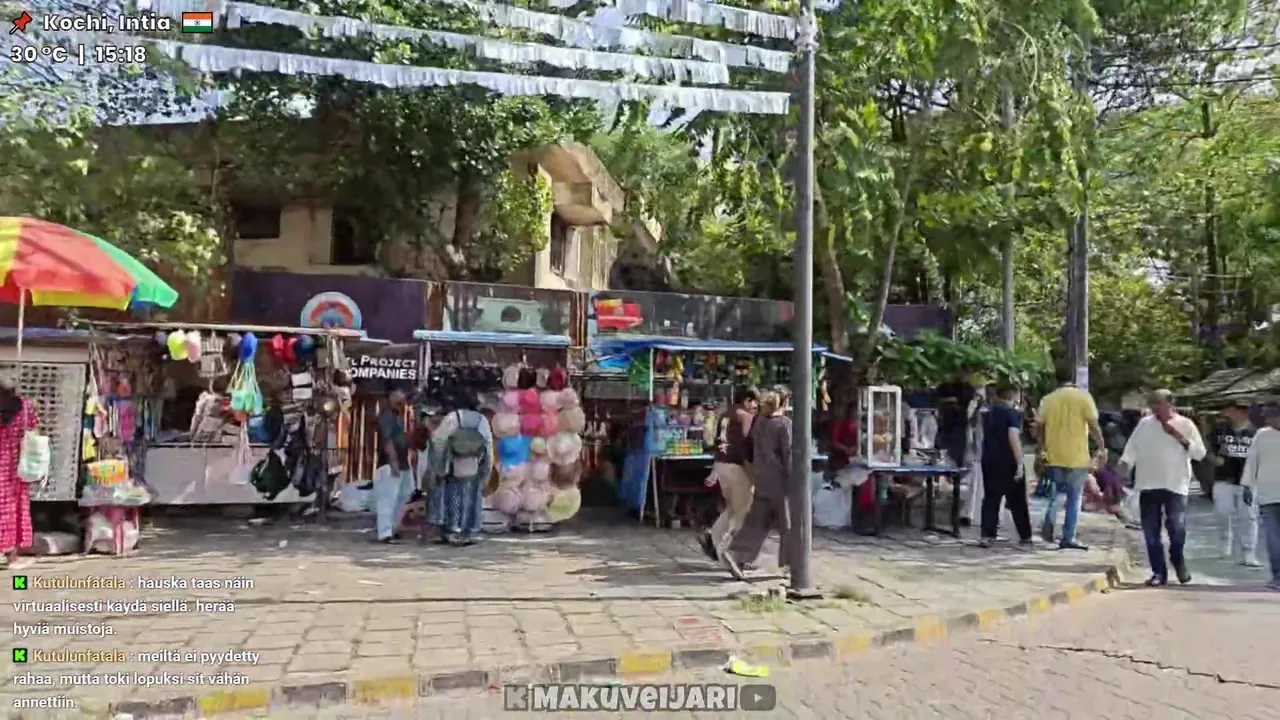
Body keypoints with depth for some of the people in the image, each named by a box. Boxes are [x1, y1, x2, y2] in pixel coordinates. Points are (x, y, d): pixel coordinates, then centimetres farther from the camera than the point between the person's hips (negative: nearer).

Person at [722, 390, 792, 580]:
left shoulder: (759, 422, 9)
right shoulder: (784, 423, -11)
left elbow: (750, 449, 16)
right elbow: (788, 453, -15)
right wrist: (792, 481, -12)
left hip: (761, 480, 6)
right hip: (780, 480, -6)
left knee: (756, 522, 7)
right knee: (788, 522, 8)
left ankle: (735, 554, -6)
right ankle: (789, 562, 17)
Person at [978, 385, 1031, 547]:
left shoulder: (988, 412, 10)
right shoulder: (1013, 413, -10)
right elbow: (1013, 438, -21)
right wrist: (1019, 463, -22)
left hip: (989, 460, 5)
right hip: (1008, 462, -5)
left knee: (990, 499, 5)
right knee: (1017, 501, 8)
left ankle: (987, 535, -3)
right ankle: (1025, 536, 16)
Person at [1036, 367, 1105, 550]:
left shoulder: (1048, 399, 2)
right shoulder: (1083, 396, -5)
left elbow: (1039, 429, 5)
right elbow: (1093, 427, -9)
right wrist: (1102, 447, 2)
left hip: (1054, 456, 2)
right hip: (1077, 457, -2)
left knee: (1056, 493, 21)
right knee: (1074, 498, 7)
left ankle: (1049, 520, -2)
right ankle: (1068, 539, 8)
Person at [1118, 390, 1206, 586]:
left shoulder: (1185, 424, 2)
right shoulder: (1145, 424, 8)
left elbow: (1200, 453, -1)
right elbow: (1132, 448, 5)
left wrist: (1179, 437, -13)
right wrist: (1121, 467, -10)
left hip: (1175, 485, -2)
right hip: (1148, 485, 2)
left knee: (1177, 527, -11)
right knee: (1151, 532, 2)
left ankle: (1178, 561, 19)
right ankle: (1158, 572, 13)